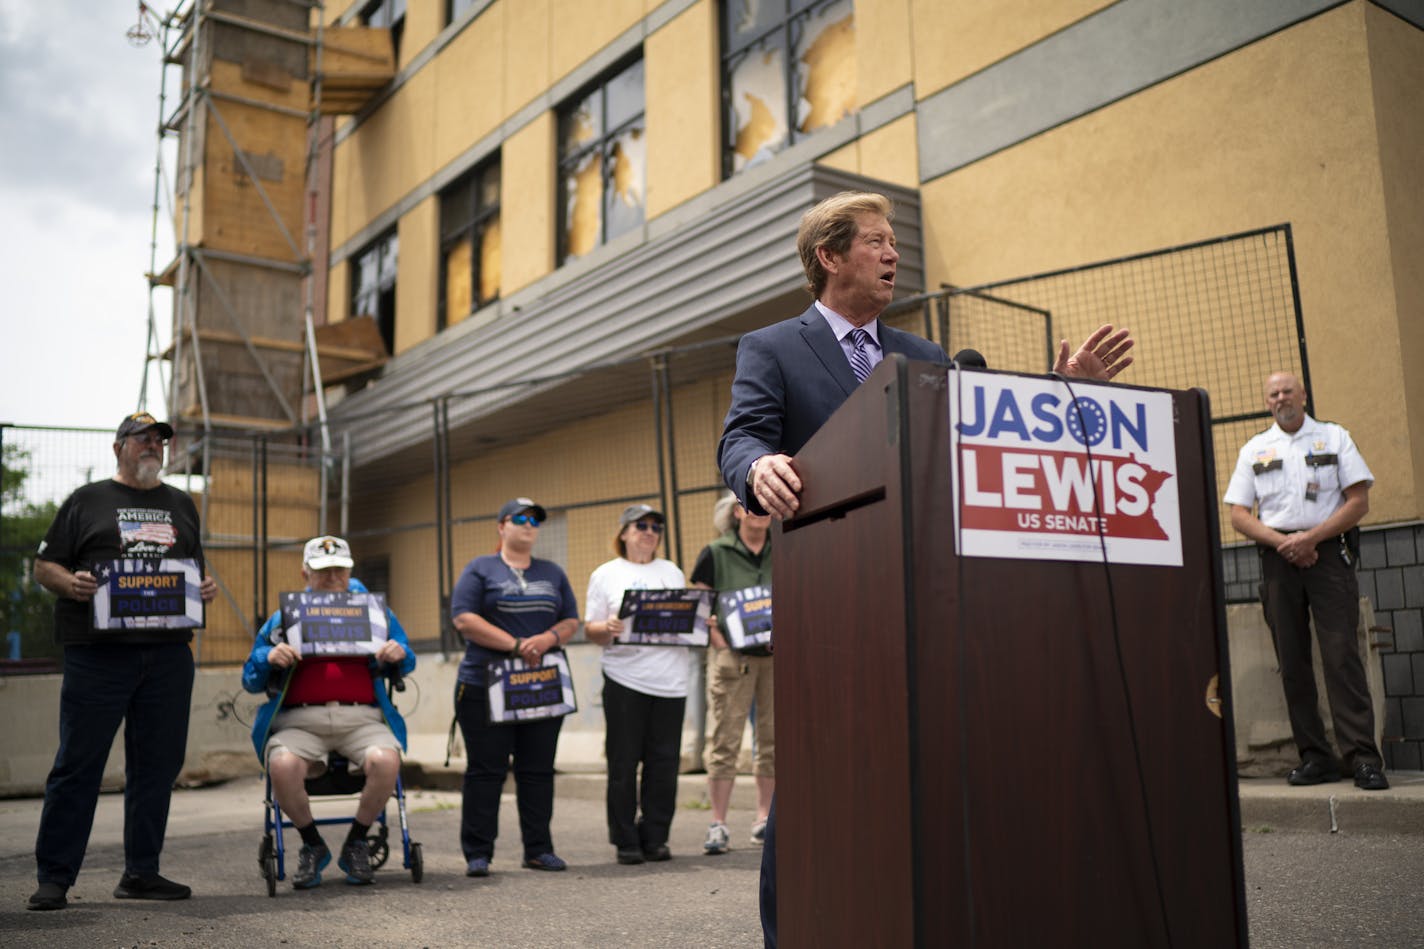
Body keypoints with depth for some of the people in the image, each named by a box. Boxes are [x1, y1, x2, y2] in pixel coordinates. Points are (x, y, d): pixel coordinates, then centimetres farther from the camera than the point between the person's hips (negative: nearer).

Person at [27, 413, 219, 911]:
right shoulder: (87, 501, 9)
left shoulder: (181, 505, 20)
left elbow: (197, 571, 24)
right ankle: (54, 878, 6)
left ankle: (141, 873, 16)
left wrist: (207, 588, 2)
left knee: (158, 764, 6)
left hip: (168, 652, 4)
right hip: (97, 651, -4)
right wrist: (69, 583, -13)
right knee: (78, 763, -2)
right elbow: (44, 565, 7)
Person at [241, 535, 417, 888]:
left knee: (385, 760, -32)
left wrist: (400, 653, -6)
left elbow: (405, 665, 19)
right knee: (282, 765, -33)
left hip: (362, 717, 0)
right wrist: (270, 658, -8)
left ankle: (356, 844, -4)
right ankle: (312, 846, -4)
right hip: (299, 719, 0)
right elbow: (250, 679, 15)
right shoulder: (284, 617, 19)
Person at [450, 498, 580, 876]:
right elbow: (464, 618, -9)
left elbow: (571, 621, 12)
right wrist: (515, 644, -16)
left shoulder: (552, 573, 16)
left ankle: (538, 849, 15)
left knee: (538, 770, 7)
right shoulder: (480, 569, 3)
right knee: (485, 770, -1)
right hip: (486, 687, -4)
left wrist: (548, 639, -11)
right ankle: (477, 853, 5)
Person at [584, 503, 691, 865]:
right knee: (623, 763, -1)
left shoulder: (671, 571, 18)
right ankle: (626, 841, 9)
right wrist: (608, 628, -17)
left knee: (664, 763, 2)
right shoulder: (606, 574, 8)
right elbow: (591, 629, 4)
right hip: (625, 678, -2)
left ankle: (655, 838, 12)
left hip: (670, 678, 3)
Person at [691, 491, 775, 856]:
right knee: (724, 739, -4)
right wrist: (715, 634, -13)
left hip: (778, 654, 3)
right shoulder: (715, 554, 3)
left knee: (773, 739, 6)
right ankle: (718, 825, 1)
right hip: (732, 654, -3)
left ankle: (764, 820, 17)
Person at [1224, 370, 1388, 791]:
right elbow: (1239, 514, 9)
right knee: (1292, 661, 1)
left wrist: (1311, 537, -10)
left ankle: (1362, 756, -9)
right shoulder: (1254, 450, 15)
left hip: (1328, 552, -2)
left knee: (1341, 654, -10)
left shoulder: (1334, 437, 10)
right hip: (1278, 559, 3)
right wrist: (1283, 542, -7)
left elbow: (1359, 501, 2)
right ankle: (1314, 756, 7)